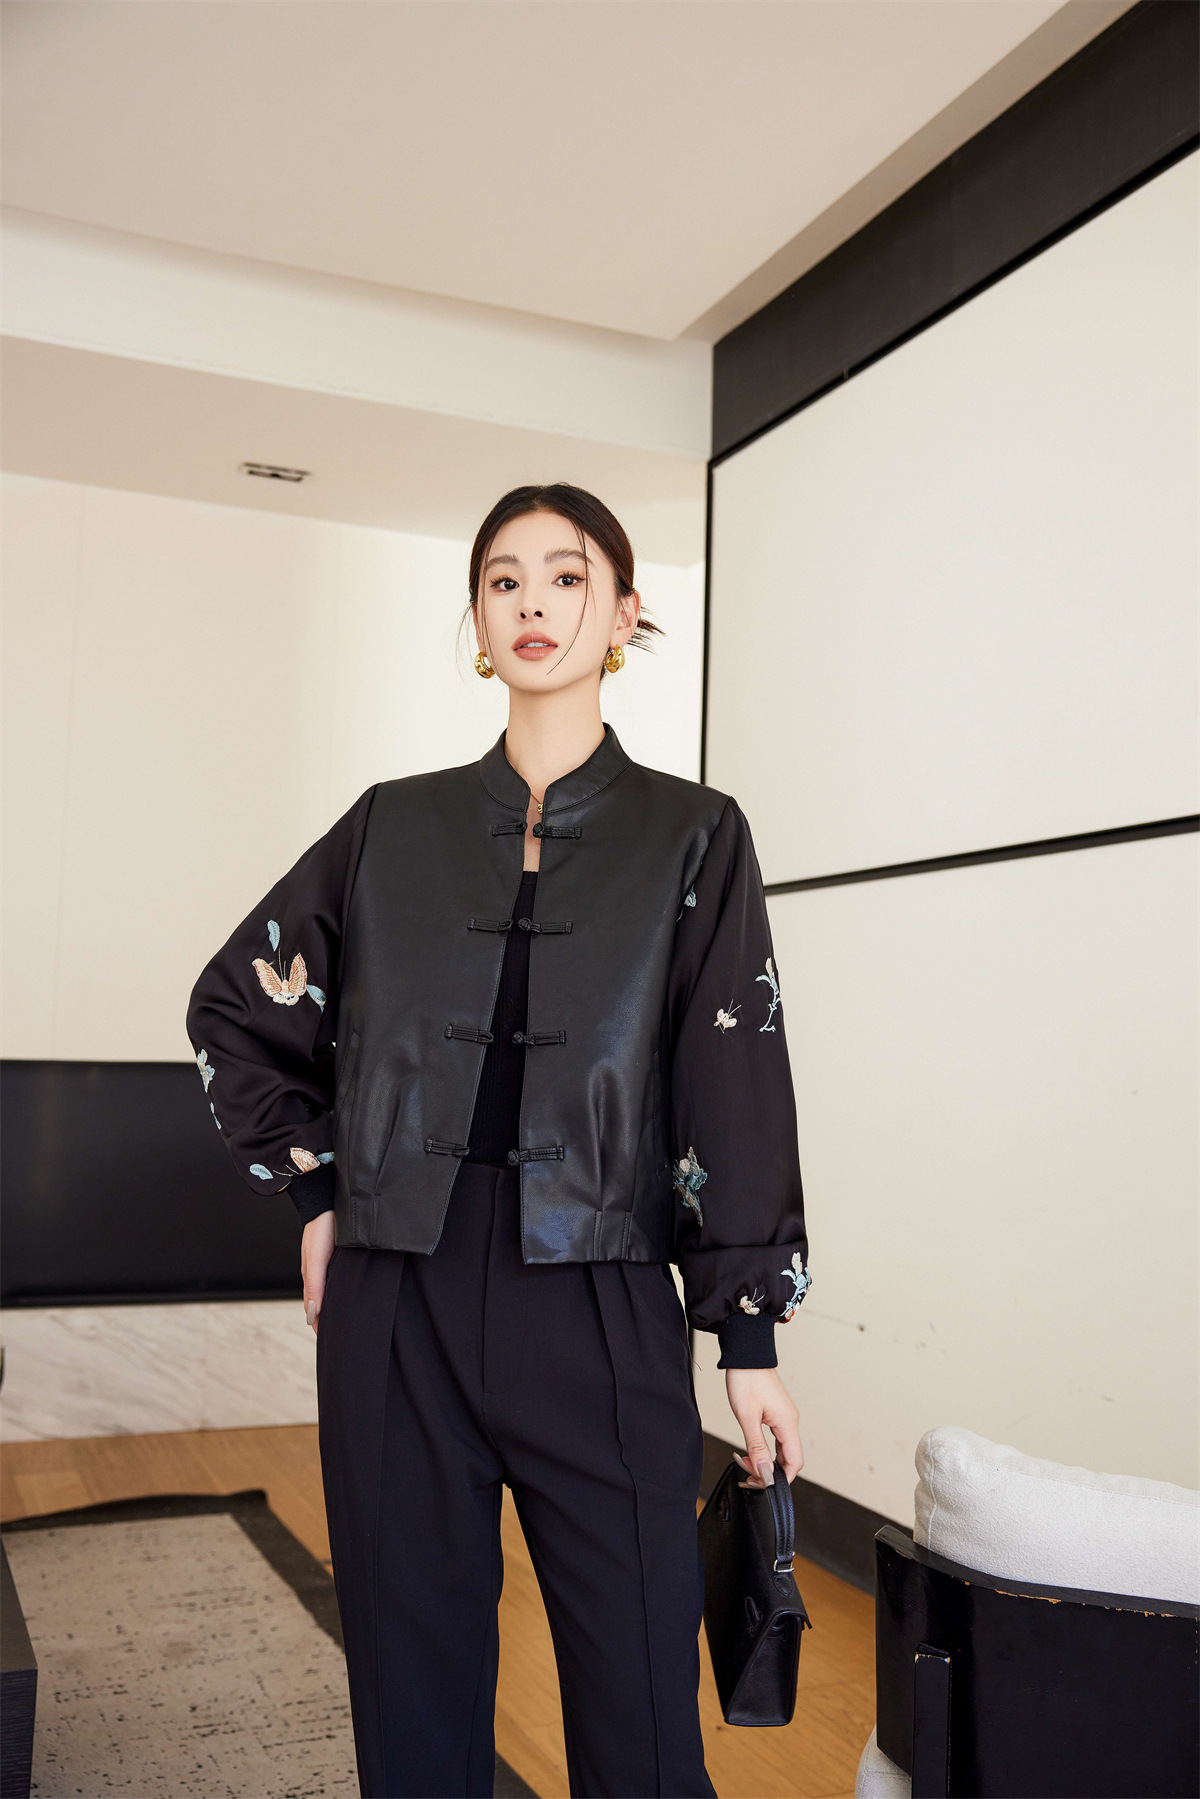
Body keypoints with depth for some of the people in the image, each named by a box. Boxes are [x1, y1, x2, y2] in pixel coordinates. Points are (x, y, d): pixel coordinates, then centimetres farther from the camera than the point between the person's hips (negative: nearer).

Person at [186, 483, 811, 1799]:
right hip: (397, 1297, 2)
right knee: (411, 1680, 12)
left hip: (601, 1303, -2)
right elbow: (233, 1007, 17)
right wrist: (315, 1185, 8)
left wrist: (750, 1340, -3)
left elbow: (738, 1093, -1)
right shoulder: (394, 828, 8)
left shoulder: (692, 838, 3)